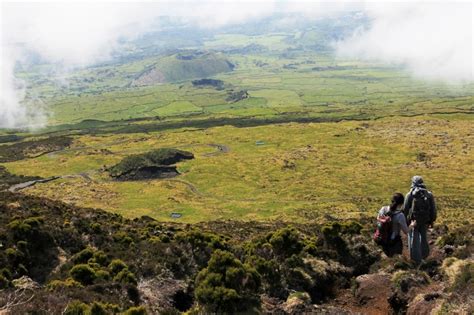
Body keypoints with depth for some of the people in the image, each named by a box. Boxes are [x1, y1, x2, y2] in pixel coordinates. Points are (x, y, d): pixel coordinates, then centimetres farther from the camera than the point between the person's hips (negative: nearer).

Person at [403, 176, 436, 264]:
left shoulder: (410, 194, -11)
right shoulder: (429, 194, -3)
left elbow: (405, 209, -10)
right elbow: (433, 209, 0)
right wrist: (432, 221, 10)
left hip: (413, 220, -3)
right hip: (425, 220, 3)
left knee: (414, 239, 7)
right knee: (423, 236, 25)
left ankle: (416, 259, 12)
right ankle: (424, 254, 39)